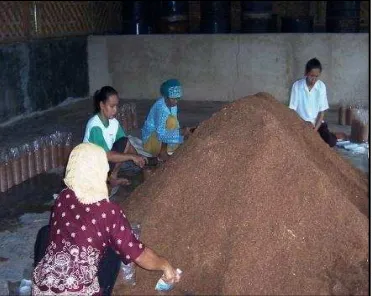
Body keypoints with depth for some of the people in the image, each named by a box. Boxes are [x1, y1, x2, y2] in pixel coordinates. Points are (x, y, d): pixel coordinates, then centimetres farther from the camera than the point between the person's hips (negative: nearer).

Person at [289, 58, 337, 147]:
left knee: (331, 141, -21)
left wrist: (315, 129, -18)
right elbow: (292, 110, -8)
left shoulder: (321, 86, -6)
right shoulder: (297, 85, -10)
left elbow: (321, 111, -5)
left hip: (317, 122, 2)